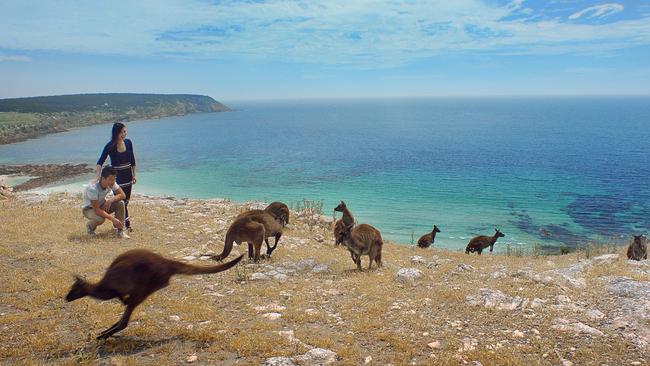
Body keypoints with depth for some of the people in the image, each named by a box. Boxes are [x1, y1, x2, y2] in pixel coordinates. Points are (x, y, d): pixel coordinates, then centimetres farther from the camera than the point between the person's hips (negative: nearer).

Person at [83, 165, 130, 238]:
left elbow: (123, 195, -14)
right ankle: (90, 225, 1)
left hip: (102, 205, 5)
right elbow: (97, 210, -35)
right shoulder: (92, 188, -35)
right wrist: (113, 219, -38)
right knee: (101, 218, -36)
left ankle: (120, 230, -12)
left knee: (120, 203, -21)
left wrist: (111, 200, -32)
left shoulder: (111, 183, -19)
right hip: (89, 209, -5)